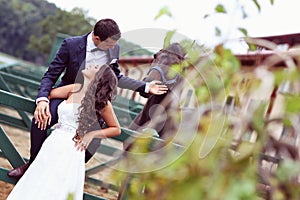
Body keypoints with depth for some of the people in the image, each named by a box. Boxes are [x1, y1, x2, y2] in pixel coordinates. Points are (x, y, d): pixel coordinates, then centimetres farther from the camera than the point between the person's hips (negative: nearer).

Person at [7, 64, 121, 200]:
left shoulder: (101, 100, -1)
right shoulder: (74, 89, 14)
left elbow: (116, 129, 5)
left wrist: (92, 134, -7)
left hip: (71, 149, -5)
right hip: (52, 144, 5)